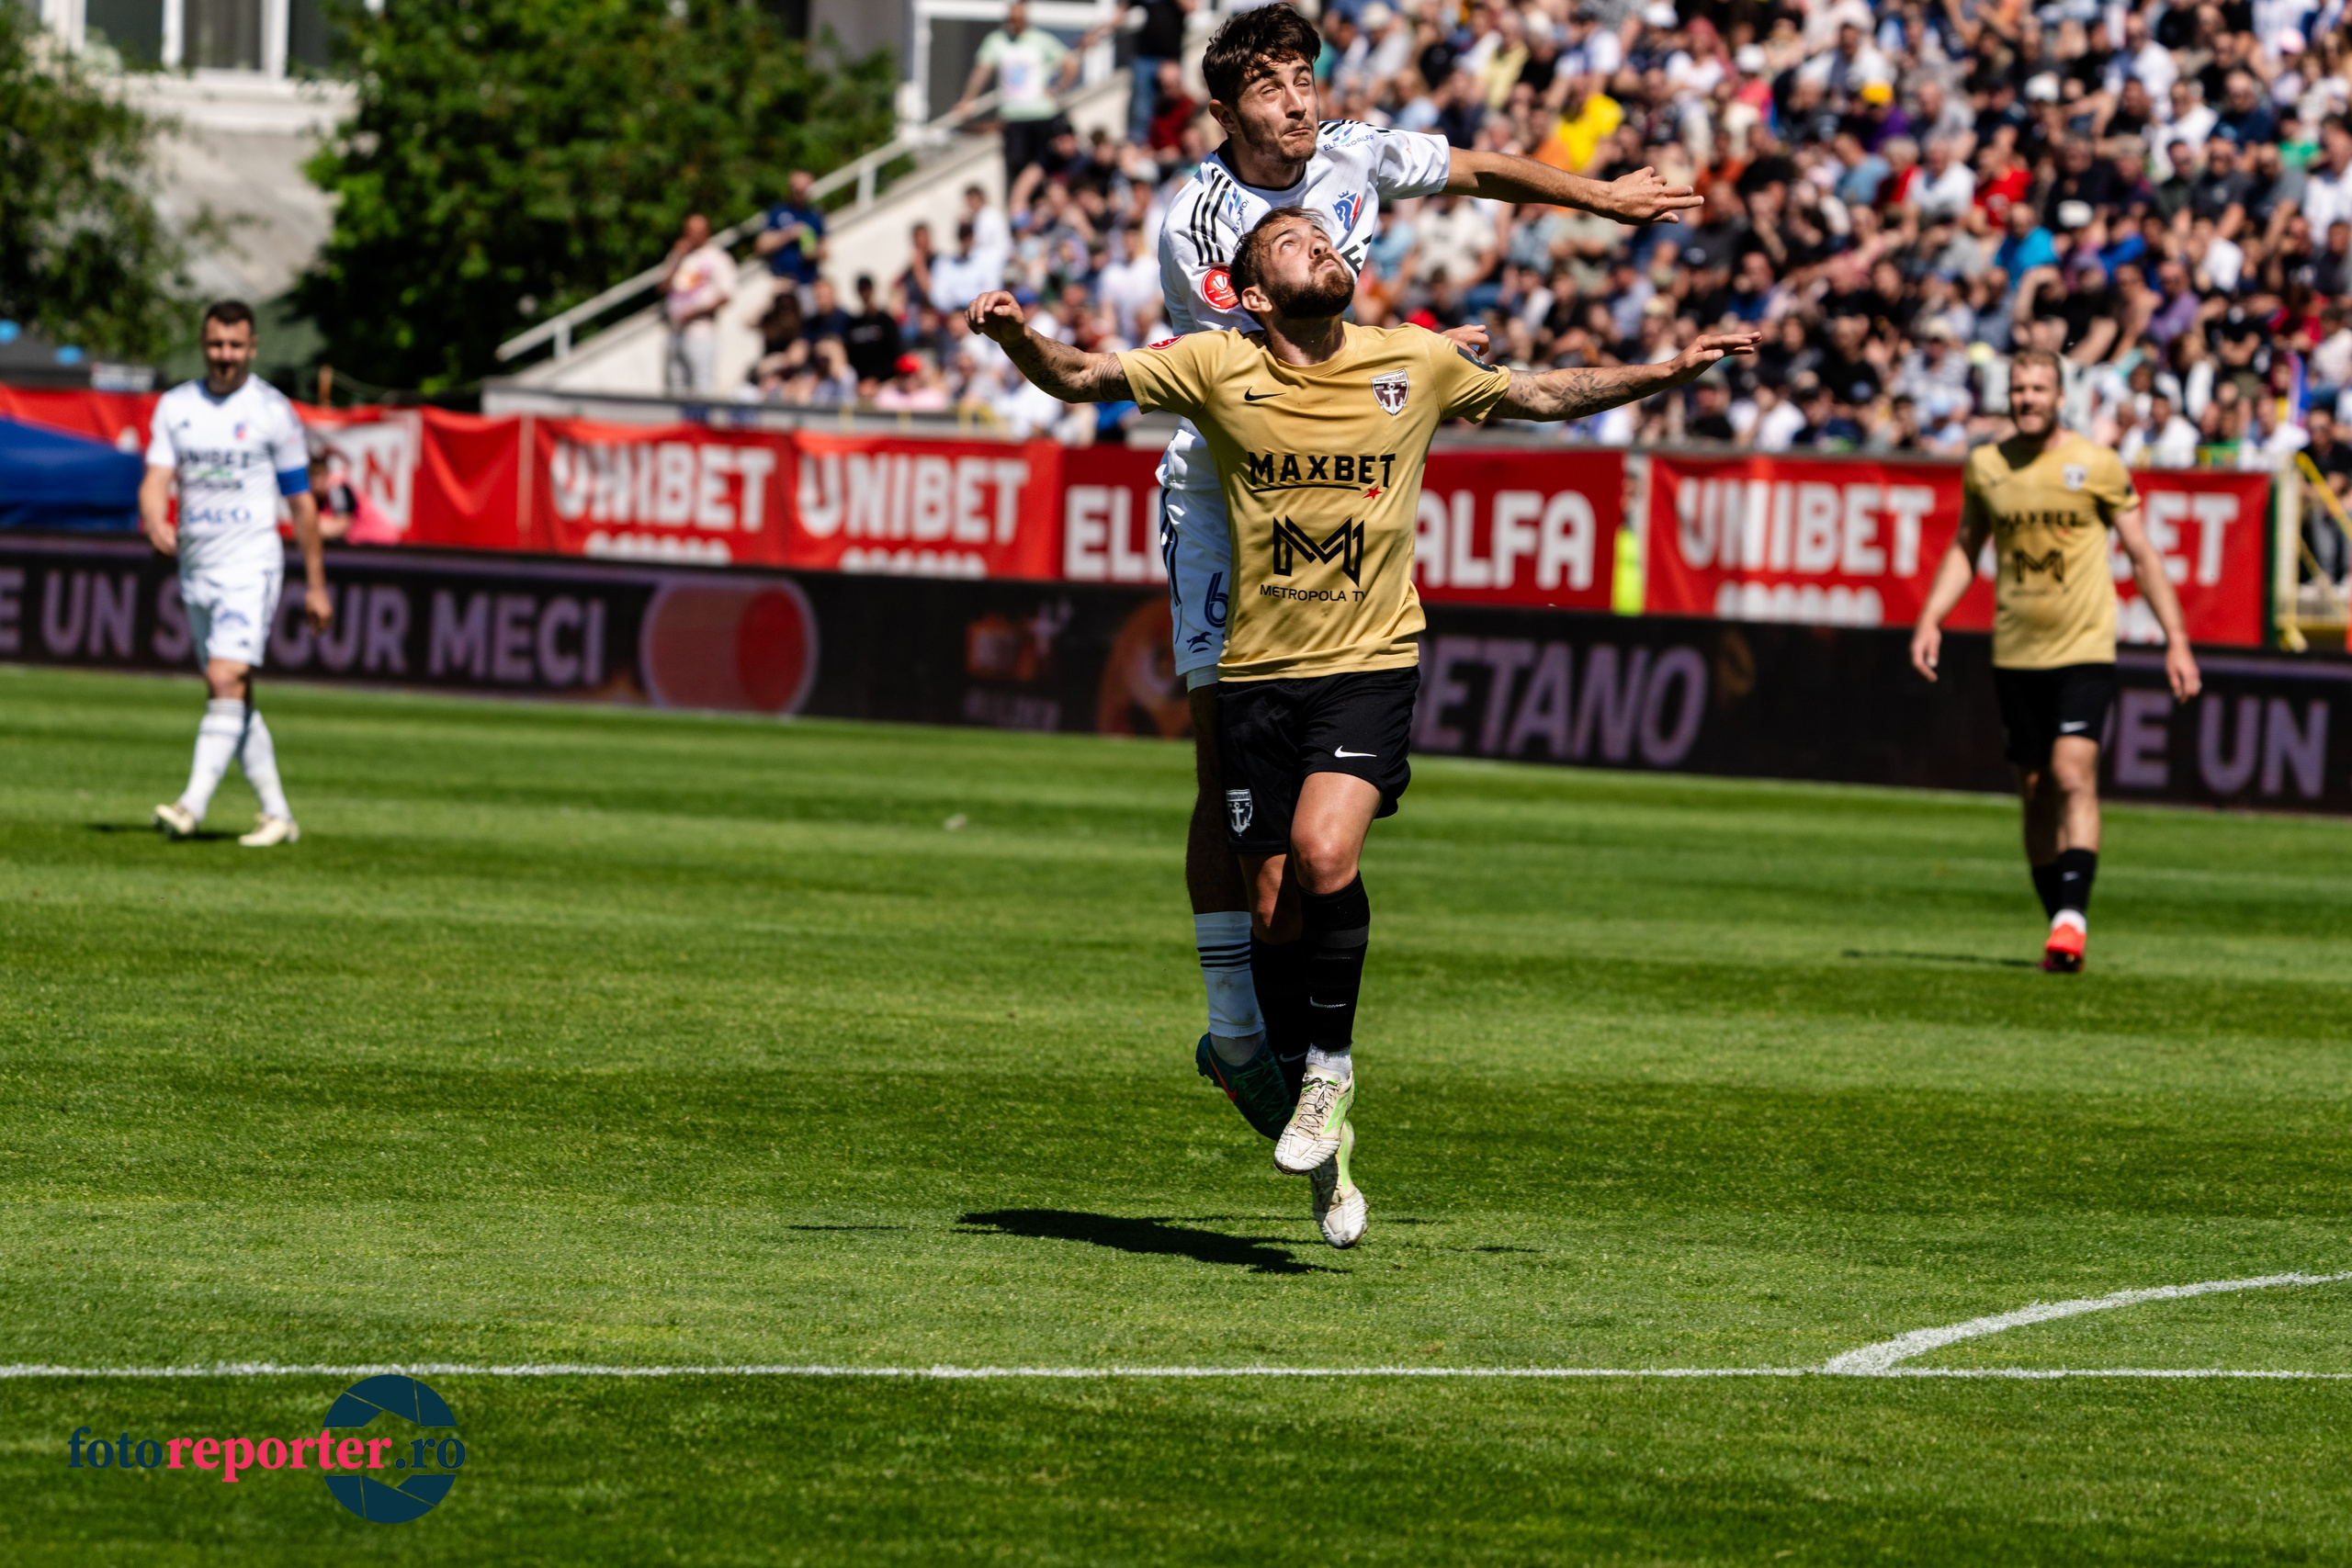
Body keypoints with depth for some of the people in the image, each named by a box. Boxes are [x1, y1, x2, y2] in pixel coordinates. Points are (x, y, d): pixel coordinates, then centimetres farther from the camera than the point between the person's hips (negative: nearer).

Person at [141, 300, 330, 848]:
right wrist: (156, 524, -27)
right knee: (233, 697, 8)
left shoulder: (273, 411, -3)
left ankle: (193, 804, -26)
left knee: (226, 681, -19)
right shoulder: (174, 406, 7)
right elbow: (156, 479, -3)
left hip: (251, 566, -5)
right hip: (195, 568, 5)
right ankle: (277, 815, 16)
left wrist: (316, 585, 3)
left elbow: (302, 502, 1)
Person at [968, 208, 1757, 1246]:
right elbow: (1078, 380, 5)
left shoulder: (1416, 364, 2)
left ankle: (1326, 1065, -3)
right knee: (1275, 916, 0)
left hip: (1371, 664, -1)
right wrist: (1018, 338, -16)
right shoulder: (1219, 367, -1)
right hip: (1258, 674, 1)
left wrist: (1671, 372, 8)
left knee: (1324, 852, -26)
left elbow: (1546, 397, 16)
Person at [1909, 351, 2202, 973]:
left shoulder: (2096, 465, -3)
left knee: (2073, 776, -18)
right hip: (2015, 655, 4)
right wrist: (1930, 620, 5)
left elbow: (2142, 554, 2)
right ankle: (2063, 930, 14)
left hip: (2084, 649, -4)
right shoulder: (1984, 466, 5)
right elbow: (1965, 549, 18)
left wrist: (2176, 641, -1)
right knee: (2036, 793, 5)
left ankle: (2072, 917, -23)